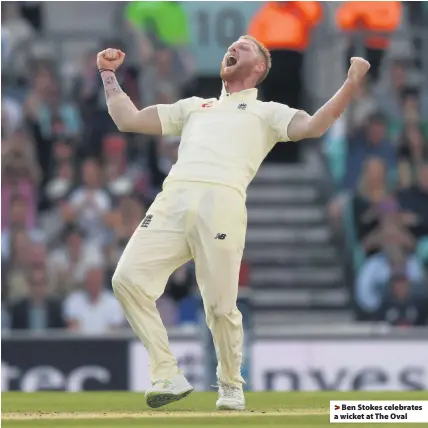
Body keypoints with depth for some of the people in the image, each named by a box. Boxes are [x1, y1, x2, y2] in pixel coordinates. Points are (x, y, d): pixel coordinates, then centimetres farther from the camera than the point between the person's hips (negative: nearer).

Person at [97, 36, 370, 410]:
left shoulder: (267, 112, 23)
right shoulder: (193, 106, 36)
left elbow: (313, 127, 4)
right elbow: (128, 120, 36)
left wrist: (352, 83, -4)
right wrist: (109, 75, 35)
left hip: (222, 203, -4)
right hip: (172, 201, 4)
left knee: (221, 306, -11)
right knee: (128, 279, -14)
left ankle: (231, 386, 14)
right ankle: (167, 375, -5)